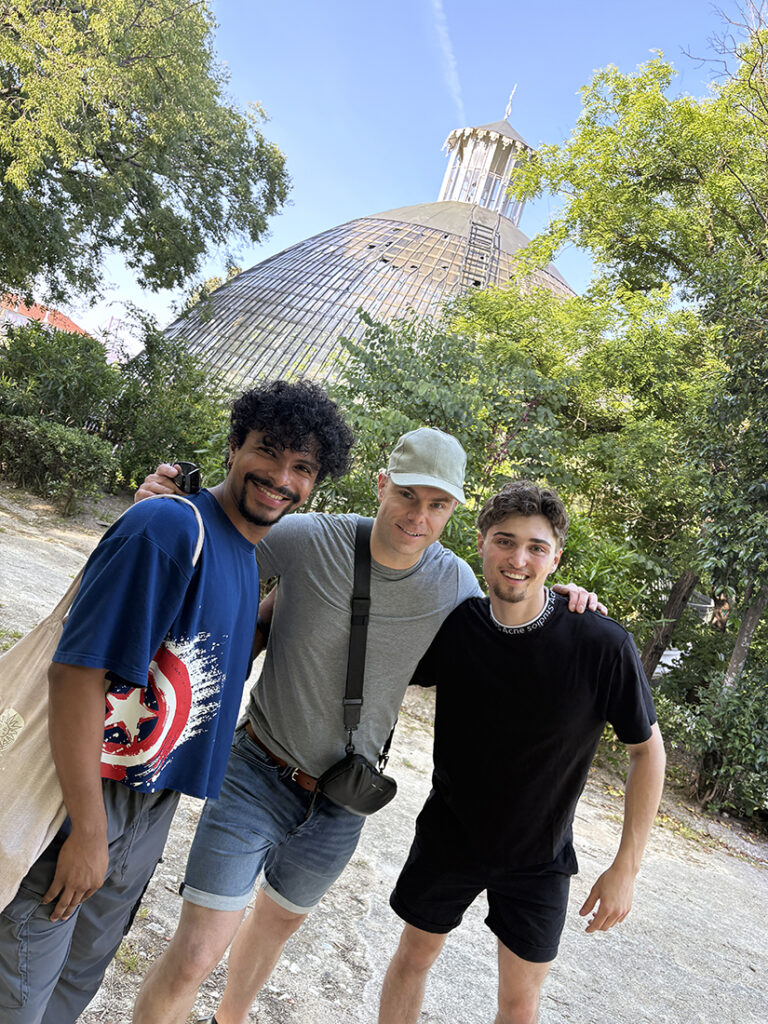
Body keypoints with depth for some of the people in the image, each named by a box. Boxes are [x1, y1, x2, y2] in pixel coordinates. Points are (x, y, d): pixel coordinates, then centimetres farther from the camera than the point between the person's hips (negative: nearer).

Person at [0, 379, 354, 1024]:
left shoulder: (248, 558, 5)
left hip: (153, 803, 8)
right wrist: (88, 830, -21)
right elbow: (79, 671, -25)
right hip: (83, 799, -8)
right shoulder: (171, 527, -23)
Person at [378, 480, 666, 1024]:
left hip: (539, 857, -1)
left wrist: (626, 867, -11)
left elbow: (648, 749, -11)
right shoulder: (452, 627, -18)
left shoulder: (604, 645, -25)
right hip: (448, 834, 2)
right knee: (415, 953, 20)